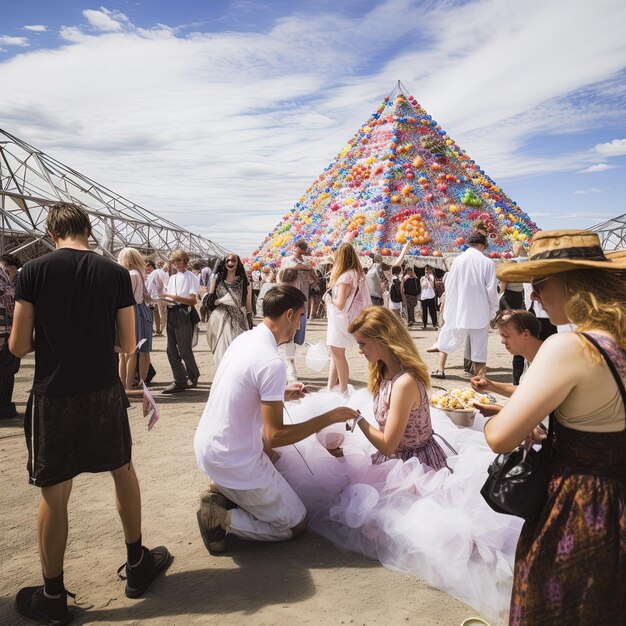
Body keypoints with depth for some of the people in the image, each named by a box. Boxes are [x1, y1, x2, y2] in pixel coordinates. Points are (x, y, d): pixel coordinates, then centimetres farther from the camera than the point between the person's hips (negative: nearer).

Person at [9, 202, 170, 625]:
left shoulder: (34, 272, -7)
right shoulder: (116, 273, -4)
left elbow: (18, 346, -6)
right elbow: (129, 345, -1)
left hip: (53, 395, -1)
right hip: (104, 392, 2)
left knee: (55, 492, 9)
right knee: (124, 470, 19)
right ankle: (137, 564, 32)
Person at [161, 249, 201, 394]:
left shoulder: (191, 277, -5)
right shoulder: (172, 278, 17)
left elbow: (193, 300, -15)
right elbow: (168, 297, 15)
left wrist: (173, 297, -22)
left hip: (184, 315, -7)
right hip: (172, 314, 7)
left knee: (184, 350, -1)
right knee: (171, 350, 6)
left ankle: (193, 376, 22)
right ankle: (180, 381, 15)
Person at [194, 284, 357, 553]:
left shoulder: (244, 339, 2)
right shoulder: (272, 362, -25)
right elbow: (275, 435, -22)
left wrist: (281, 394, 16)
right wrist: (329, 417, -16)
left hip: (205, 443, 9)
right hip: (233, 460, -8)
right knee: (296, 524, 7)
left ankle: (224, 491, 17)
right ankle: (221, 518, -3)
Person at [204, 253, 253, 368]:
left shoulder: (244, 280, 5)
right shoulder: (217, 278, 5)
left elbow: (248, 302, 6)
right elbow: (208, 301, 4)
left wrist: (249, 320, 3)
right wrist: (221, 300, -14)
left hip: (239, 320, 0)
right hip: (221, 320, 0)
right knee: (222, 351, 0)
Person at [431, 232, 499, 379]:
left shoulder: (458, 260, -4)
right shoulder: (488, 263, -8)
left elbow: (448, 285, 1)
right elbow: (491, 290, -7)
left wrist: (447, 309, 13)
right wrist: (493, 311, 6)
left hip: (457, 310, 2)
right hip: (480, 312, -1)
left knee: (447, 339, 18)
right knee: (479, 345, 5)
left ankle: (440, 369, 20)